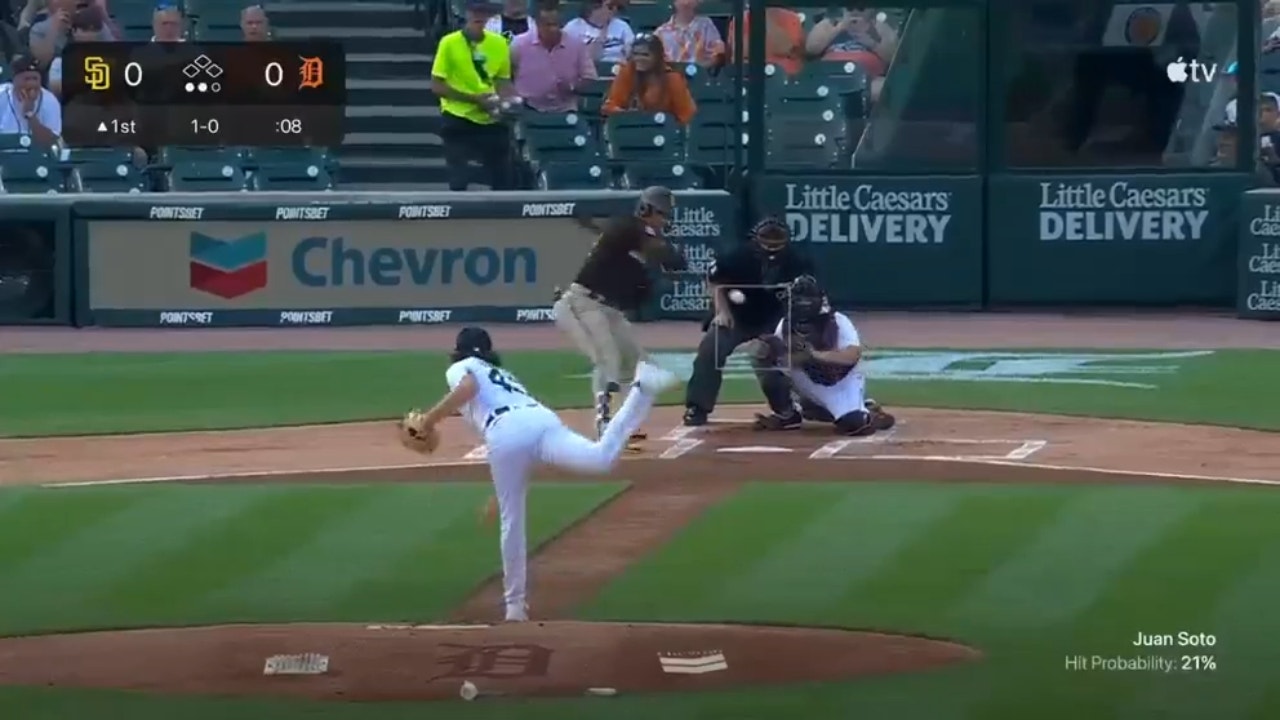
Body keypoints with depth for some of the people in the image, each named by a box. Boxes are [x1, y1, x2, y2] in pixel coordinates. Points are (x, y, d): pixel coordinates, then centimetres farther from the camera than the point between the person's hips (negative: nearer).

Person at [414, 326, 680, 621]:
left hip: (506, 435, -4)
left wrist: (432, 418, 9)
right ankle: (641, 390, -37)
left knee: (511, 520, 7)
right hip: (543, 420, 4)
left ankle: (515, 603, 13)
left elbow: (468, 387, -2)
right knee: (602, 458, -22)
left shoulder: (459, 369, 26)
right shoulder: (505, 376, 44)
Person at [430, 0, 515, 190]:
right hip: (457, 119, -4)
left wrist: (503, 101, -7)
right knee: (459, 181, -4)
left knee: (503, 180, 5)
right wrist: (474, 98, -16)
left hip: (491, 120, 4)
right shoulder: (449, 43, -8)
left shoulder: (499, 43, 3)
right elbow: (437, 86, -8)